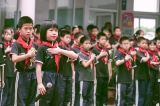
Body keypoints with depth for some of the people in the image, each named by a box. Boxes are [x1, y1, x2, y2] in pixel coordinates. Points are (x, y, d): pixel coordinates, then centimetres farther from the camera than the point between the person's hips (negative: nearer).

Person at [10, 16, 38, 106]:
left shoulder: (34, 44, 7)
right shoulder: (16, 44, -10)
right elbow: (14, 59, -25)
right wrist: (28, 55, -21)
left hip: (33, 74, 5)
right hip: (22, 74, -5)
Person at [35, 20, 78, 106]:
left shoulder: (59, 47, 11)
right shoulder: (42, 48, -6)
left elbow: (75, 56, 4)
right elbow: (38, 67, -11)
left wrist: (60, 51, -7)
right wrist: (39, 83, -16)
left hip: (59, 78, 6)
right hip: (47, 77, -6)